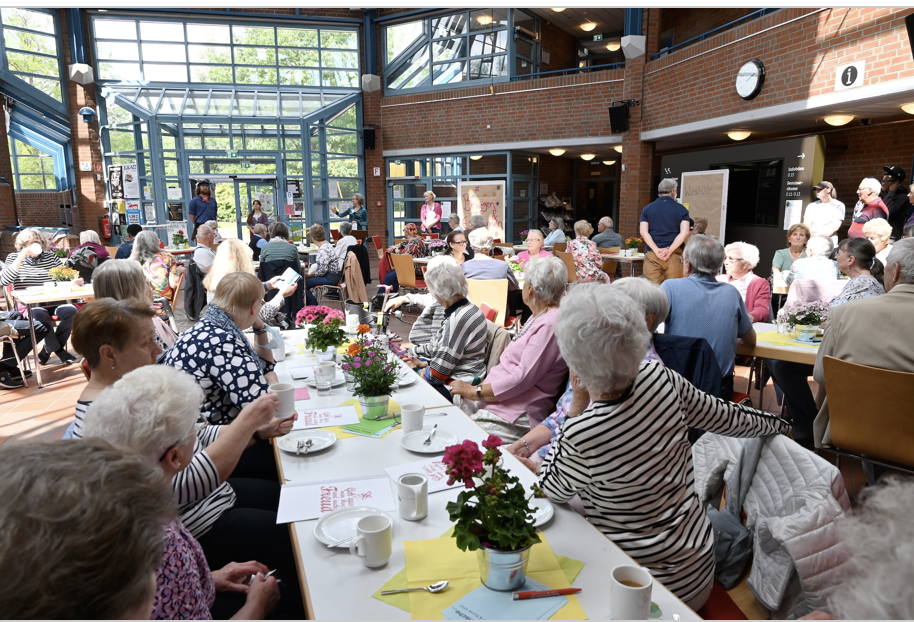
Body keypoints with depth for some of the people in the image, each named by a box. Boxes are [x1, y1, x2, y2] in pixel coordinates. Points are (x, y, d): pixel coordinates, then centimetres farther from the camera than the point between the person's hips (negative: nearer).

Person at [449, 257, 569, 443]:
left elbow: (522, 379, -22)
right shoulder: (540, 318, 16)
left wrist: (474, 391, -14)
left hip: (517, 417, -10)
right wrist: (480, 385, 6)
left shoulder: (552, 324, -19)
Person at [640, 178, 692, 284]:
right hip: (674, 255, -1)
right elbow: (684, 233, -5)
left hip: (652, 254, 1)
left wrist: (656, 250, -7)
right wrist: (670, 250, -8)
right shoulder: (681, 210, 6)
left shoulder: (647, 209, 10)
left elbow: (643, 231, -1)